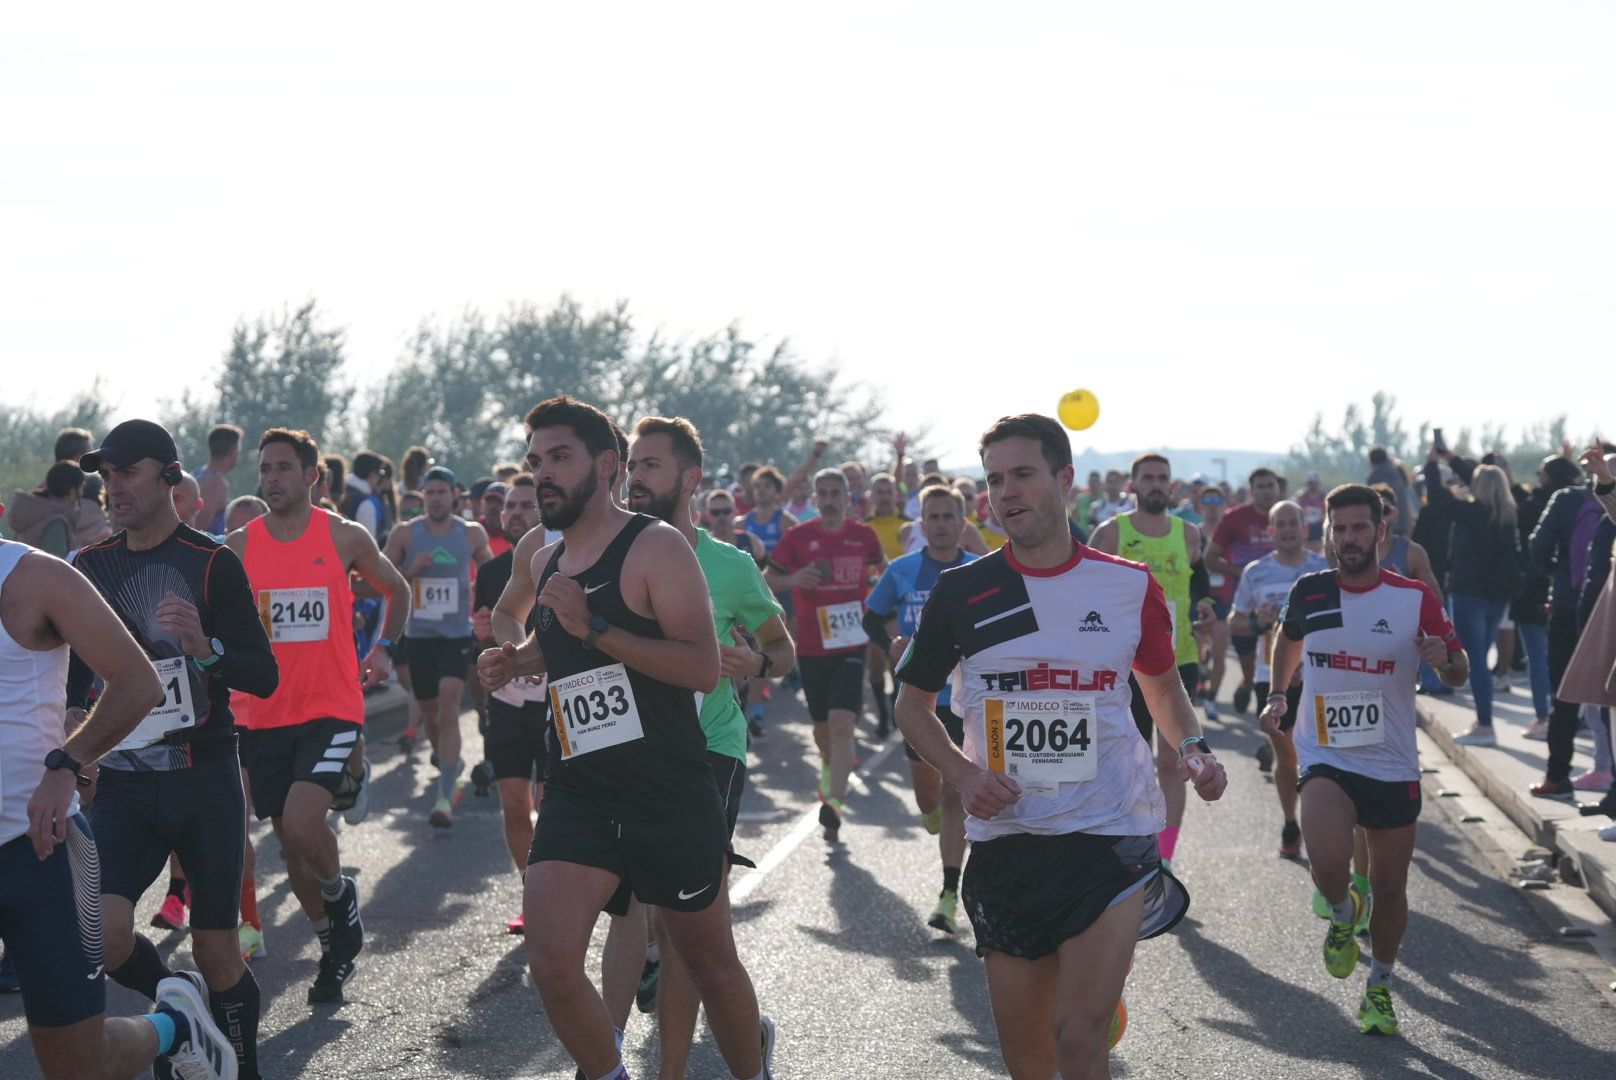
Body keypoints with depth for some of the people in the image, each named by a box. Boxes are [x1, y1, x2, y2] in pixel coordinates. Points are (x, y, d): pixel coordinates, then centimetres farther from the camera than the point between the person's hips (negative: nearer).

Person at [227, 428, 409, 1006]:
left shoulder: (346, 538, 0)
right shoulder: (238, 546, 2)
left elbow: (397, 591, 18)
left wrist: (383, 648, 11)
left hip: (331, 710, -3)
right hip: (264, 715, 3)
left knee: (301, 825, -23)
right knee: (290, 842, 9)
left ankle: (340, 894, 9)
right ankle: (333, 946, 30)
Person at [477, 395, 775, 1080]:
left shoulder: (655, 547, -10)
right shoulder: (542, 559, 12)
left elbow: (702, 668, -20)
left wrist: (595, 627, -25)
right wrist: (516, 661, 9)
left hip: (670, 797, -5)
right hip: (578, 795, 5)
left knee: (710, 964, 10)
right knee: (551, 966, -13)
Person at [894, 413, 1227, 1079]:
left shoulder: (1130, 586, 2)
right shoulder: (961, 592, 1)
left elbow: (1163, 686, 19)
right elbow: (913, 703, 11)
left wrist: (1192, 750, -1)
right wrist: (961, 773, -7)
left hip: (1111, 839, -2)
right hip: (1006, 842, 2)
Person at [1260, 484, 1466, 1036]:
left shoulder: (1415, 598, -6)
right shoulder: (1308, 592, -1)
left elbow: (1460, 672, -2)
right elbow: (1288, 639, 22)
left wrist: (1444, 659, -23)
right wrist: (1278, 695, 18)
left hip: (1393, 765, 1)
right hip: (1326, 758, 0)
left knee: (1389, 886, 8)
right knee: (1328, 863, -25)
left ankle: (1380, 988, 31)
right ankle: (1342, 914, 11)